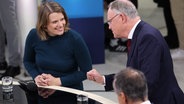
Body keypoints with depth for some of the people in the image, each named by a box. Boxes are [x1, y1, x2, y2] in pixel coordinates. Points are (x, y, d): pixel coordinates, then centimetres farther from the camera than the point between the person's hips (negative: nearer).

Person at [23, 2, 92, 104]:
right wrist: (36, 77, -12)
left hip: (70, 95, -2)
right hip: (43, 95, 3)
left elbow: (86, 71, -13)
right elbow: (28, 61, 6)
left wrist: (58, 81, -19)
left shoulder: (74, 38, -20)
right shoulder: (34, 36, -12)